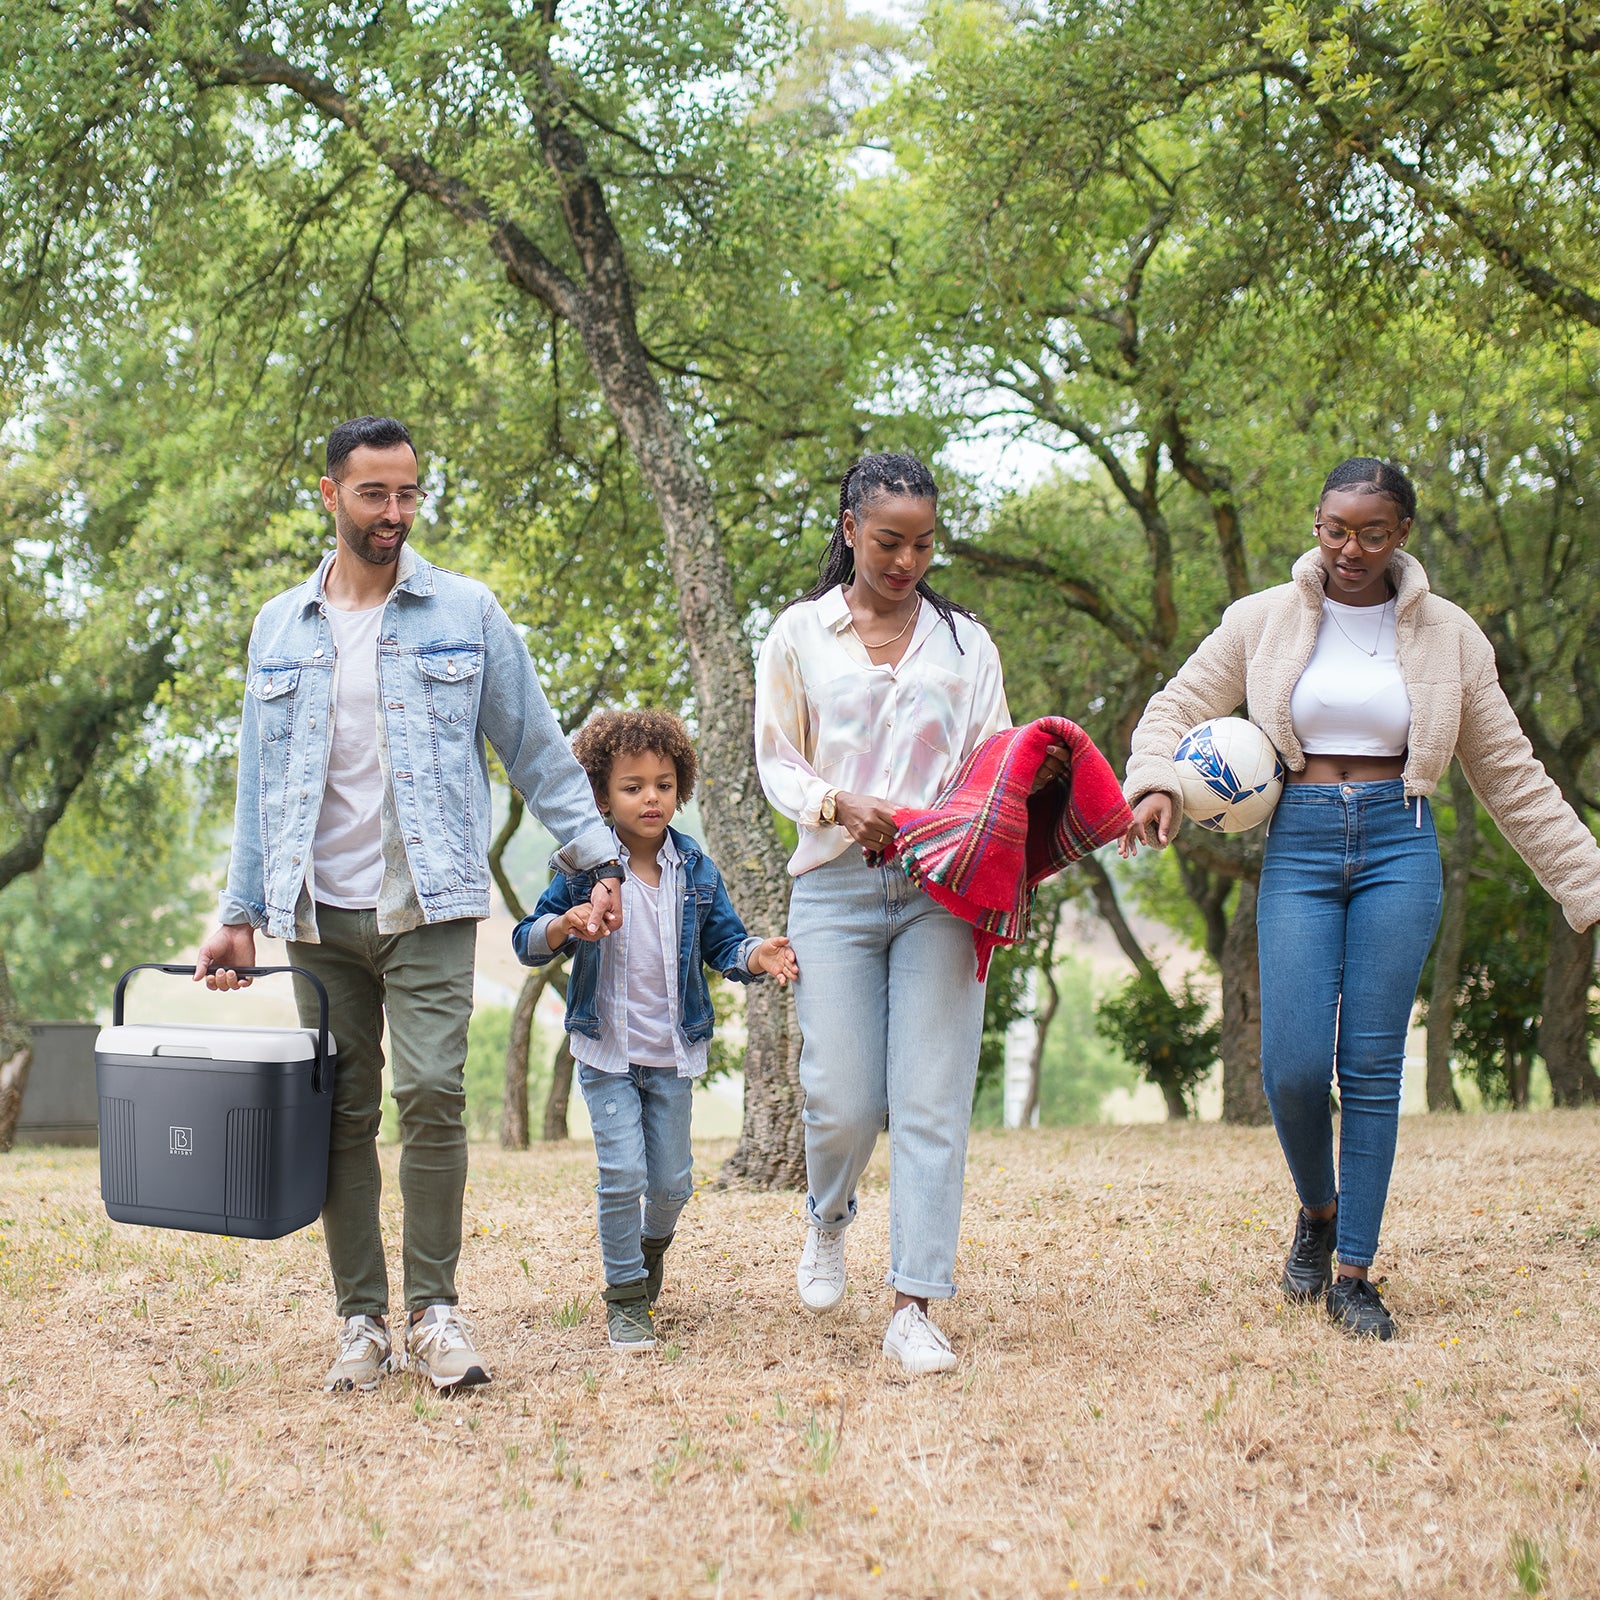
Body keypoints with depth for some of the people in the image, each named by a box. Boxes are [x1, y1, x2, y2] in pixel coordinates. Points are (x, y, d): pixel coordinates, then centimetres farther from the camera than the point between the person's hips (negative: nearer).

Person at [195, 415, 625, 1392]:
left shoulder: (467, 614, 6)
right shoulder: (280, 629, 13)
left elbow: (538, 750, 7)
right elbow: (261, 784, 16)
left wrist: (600, 860, 0)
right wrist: (240, 916, 11)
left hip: (428, 905, -3)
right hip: (319, 911, 3)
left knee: (432, 1093, -14)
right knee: (343, 1114, 3)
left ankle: (435, 1310, -5)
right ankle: (362, 1319, 10)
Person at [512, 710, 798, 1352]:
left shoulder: (697, 872, 0)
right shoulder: (583, 870, -7)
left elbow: (723, 943, 4)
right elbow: (527, 941, -3)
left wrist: (756, 956, -18)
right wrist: (561, 927, -26)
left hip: (673, 1054, 3)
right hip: (606, 1052, -2)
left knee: (672, 1181, 7)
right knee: (622, 1173, -10)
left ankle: (653, 1243, 41)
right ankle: (625, 1297, 6)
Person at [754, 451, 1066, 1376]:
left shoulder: (965, 641, 14)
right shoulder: (800, 635, 10)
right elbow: (776, 761, 10)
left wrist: (1035, 769, -11)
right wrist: (838, 804, -10)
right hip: (838, 885, -1)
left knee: (932, 1100, -7)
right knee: (845, 1099, -7)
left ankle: (915, 1311, -5)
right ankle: (828, 1222, 28)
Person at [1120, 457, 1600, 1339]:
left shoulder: (1447, 636, 6)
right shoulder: (1263, 620, 6)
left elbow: (1510, 775, 10)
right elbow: (1175, 709, 9)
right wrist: (1156, 783, -14)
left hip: (1398, 845, 0)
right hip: (1299, 845, 0)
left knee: (1373, 1066, -3)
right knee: (1293, 1066, -8)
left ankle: (1354, 1274, 8)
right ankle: (1318, 1211, 22)